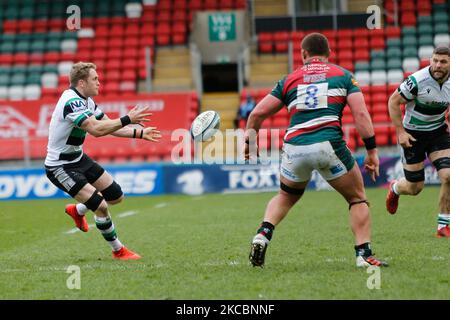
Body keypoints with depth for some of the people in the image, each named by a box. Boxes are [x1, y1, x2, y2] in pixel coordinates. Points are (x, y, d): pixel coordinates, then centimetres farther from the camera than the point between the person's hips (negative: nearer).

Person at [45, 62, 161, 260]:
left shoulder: (86, 101, 6)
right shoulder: (72, 102, -26)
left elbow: (109, 127, 11)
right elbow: (96, 129, -35)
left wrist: (139, 133, 3)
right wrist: (128, 119, -32)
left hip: (78, 159, 10)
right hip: (60, 167, -10)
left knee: (116, 196, 10)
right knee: (101, 207, -16)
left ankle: (77, 210, 35)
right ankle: (118, 251, 4)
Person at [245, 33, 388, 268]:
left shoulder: (290, 79, 17)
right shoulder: (342, 75, 13)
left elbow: (258, 113, 12)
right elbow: (360, 113, 0)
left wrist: (248, 138, 28)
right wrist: (372, 151, 2)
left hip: (295, 148, 2)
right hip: (329, 144, -2)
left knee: (285, 197, 29)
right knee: (358, 198, 17)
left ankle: (263, 234, 6)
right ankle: (364, 255, 5)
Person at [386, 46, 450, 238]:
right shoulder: (417, 80, -23)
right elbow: (393, 101, -13)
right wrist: (400, 131, -16)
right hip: (413, 135, -4)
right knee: (414, 188, 3)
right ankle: (394, 188, 42)